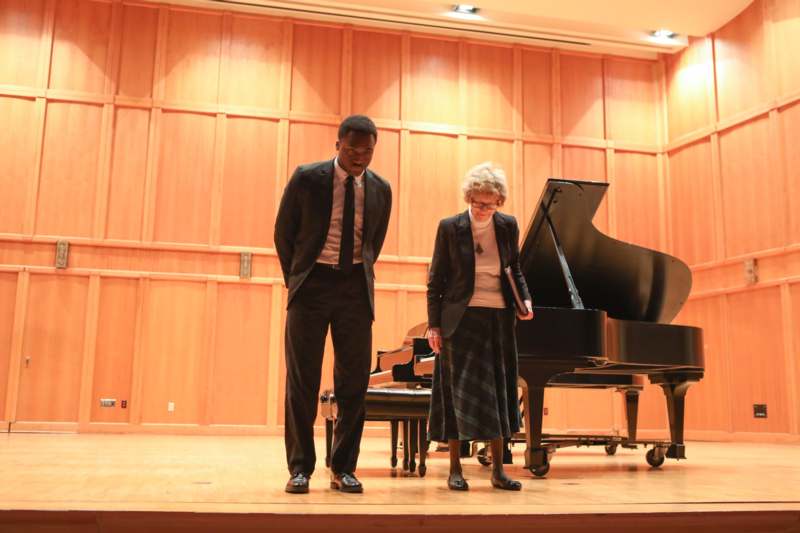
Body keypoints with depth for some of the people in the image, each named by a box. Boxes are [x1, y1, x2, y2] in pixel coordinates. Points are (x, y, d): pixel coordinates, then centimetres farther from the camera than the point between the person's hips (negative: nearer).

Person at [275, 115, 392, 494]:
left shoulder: (380, 190, 5)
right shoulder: (307, 179, -4)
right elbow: (283, 233, 5)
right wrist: (295, 280, 8)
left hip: (356, 288, 3)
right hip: (313, 283, -2)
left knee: (354, 381, 3)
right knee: (302, 380, 0)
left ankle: (343, 468, 15)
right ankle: (300, 468, 11)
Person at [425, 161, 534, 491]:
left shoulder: (508, 226, 3)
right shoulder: (450, 228, -6)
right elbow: (436, 280, -3)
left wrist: (525, 299, -3)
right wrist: (434, 325, -7)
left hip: (499, 319, 4)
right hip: (461, 319, -3)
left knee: (499, 392, 7)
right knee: (458, 390, 0)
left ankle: (498, 470, 17)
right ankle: (455, 469, 11)